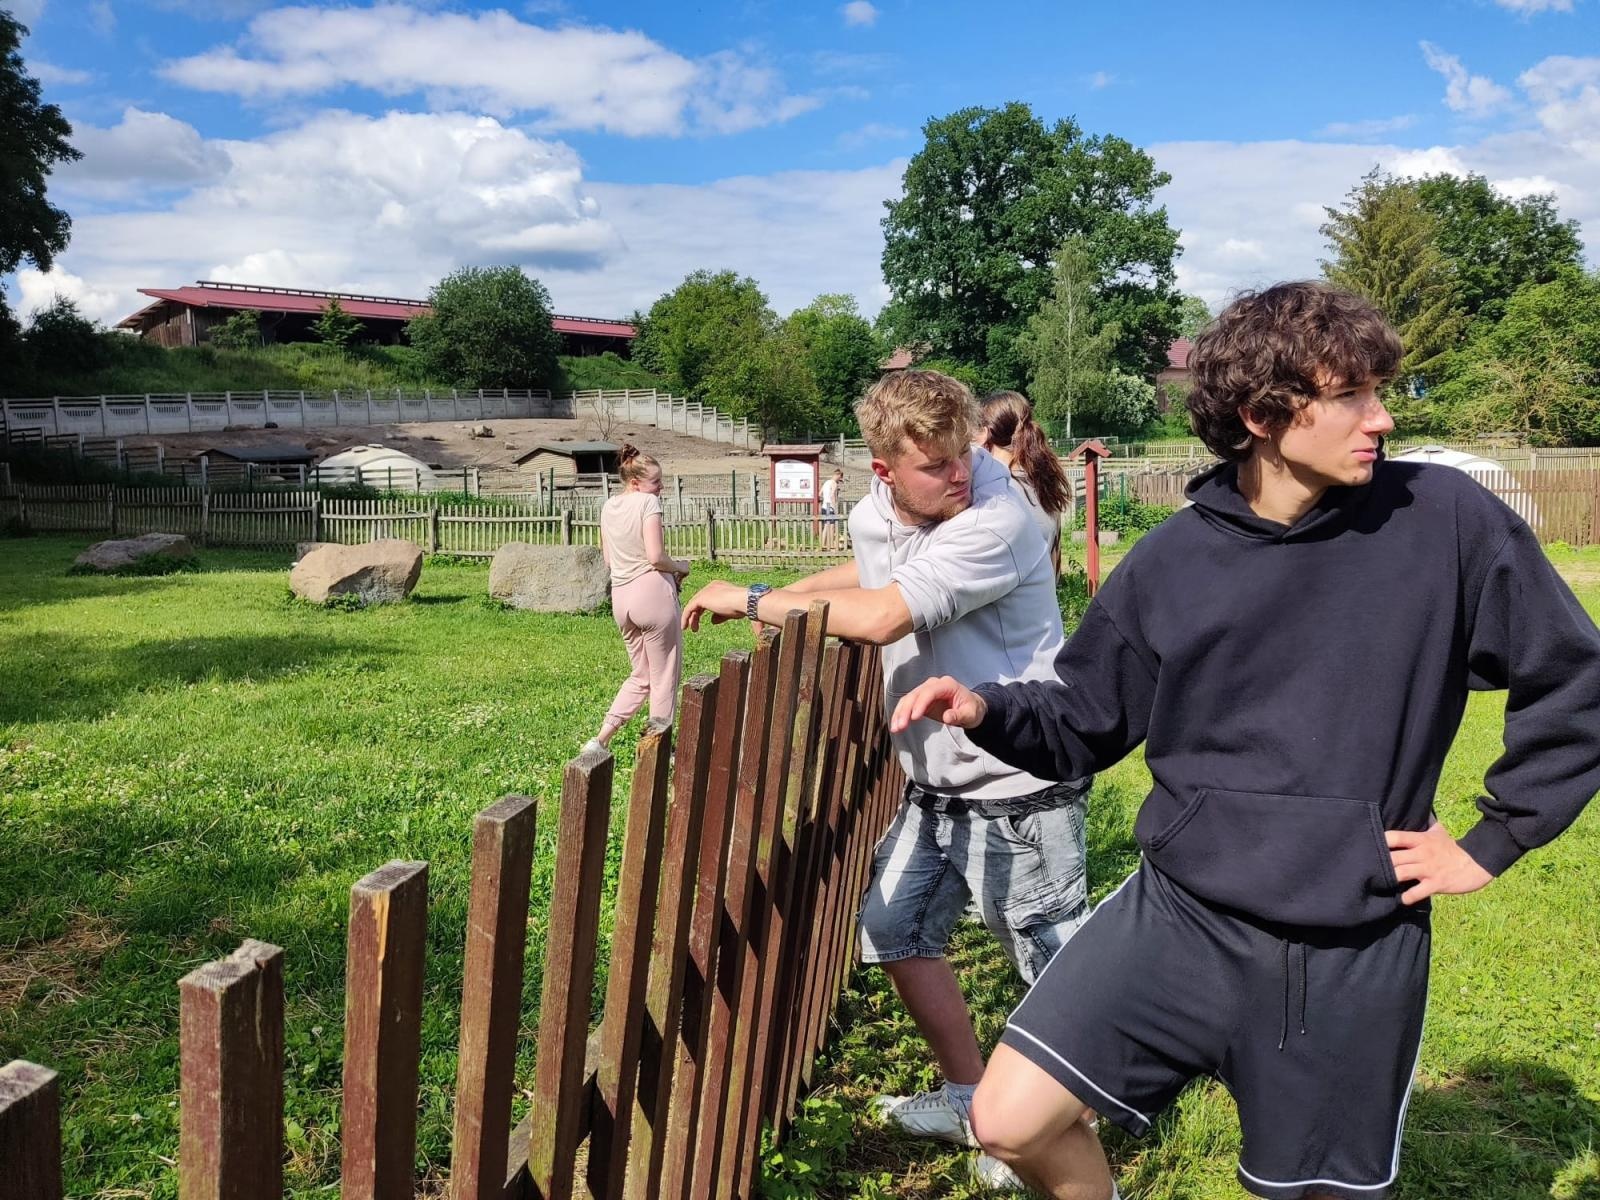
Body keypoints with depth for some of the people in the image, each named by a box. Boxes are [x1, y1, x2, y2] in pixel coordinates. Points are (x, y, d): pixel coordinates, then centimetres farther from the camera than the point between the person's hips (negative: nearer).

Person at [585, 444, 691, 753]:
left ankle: (600, 739, 14)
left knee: (641, 675, 21)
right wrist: (680, 566, 2)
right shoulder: (648, 502, -10)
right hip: (652, 591, -7)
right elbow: (656, 557, -17)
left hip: (620, 597, 7)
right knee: (664, 677, 7)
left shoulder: (608, 507, 12)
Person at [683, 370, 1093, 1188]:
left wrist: (753, 600, -20)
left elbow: (881, 617, -31)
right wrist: (790, 599, 13)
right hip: (933, 783, 9)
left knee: (1061, 966, 4)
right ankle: (968, 1097, 34)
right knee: (894, 931, 16)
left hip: (1018, 787, -8)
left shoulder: (995, 522, -25)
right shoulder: (873, 516, 1)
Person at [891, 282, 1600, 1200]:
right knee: (1011, 1121, -6)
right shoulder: (1173, 560, -4)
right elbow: (1085, 723, 6)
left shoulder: (1447, 520, -8)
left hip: (1358, 950, -1)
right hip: (1179, 916, 1)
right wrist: (987, 709, -13)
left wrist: (1493, 843, 3)